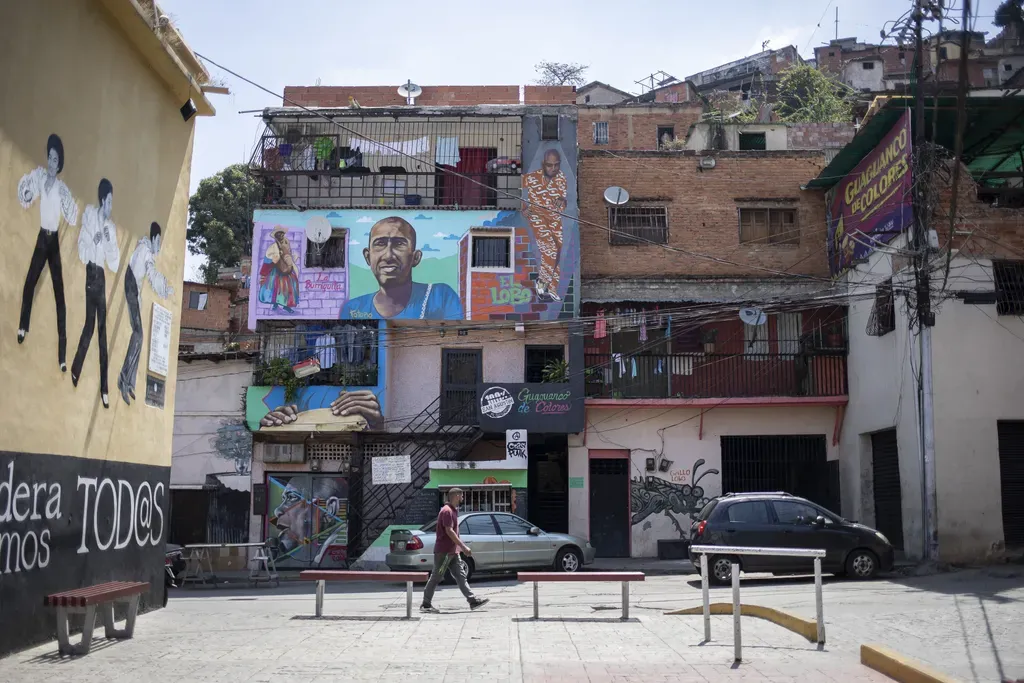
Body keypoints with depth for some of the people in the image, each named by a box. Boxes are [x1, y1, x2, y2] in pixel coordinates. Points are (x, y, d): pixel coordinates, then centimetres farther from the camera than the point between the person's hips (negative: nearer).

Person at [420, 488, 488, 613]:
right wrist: (463, 547, -23)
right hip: (444, 551, -10)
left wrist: (461, 547, 20)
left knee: (461, 575, 6)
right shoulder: (447, 511, -16)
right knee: (436, 577, -2)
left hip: (452, 551, 10)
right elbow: (449, 531, -23)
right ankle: (426, 604, 5)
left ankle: (473, 600, 5)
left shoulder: (453, 510, 16)